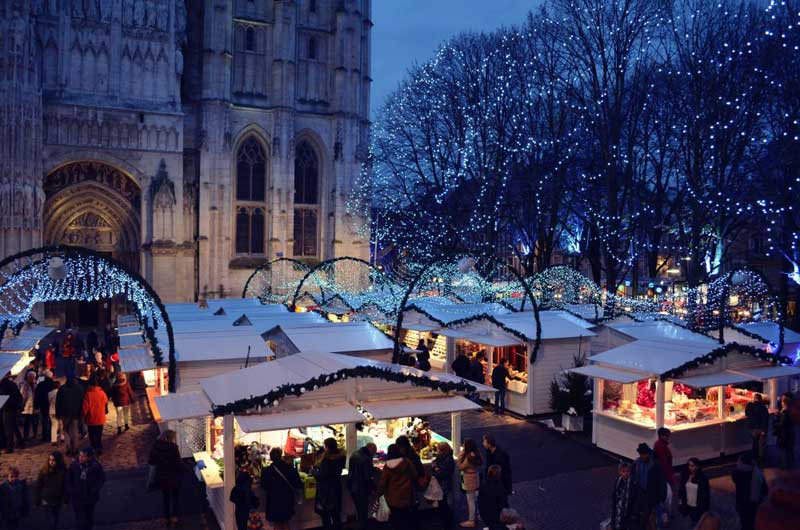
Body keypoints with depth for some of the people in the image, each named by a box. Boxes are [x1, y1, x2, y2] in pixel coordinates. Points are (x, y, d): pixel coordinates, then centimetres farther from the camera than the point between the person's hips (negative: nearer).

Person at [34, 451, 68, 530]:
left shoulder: (63, 472, -9)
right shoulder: (44, 471, -10)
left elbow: (65, 487, -3)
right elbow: (37, 487, -4)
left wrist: (65, 500, -5)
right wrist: (37, 501, -4)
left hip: (58, 502, 1)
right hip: (46, 501, -1)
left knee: (56, 522, 14)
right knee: (51, 523, -2)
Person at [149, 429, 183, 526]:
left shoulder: (156, 446, -10)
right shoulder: (173, 447, -22)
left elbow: (150, 462, -1)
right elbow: (178, 463, -19)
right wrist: (182, 471, 0)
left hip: (161, 477, 3)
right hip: (173, 476, -3)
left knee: (165, 497, 21)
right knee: (174, 496, 20)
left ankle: (167, 518, 29)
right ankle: (174, 517, 25)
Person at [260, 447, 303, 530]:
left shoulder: (267, 471, -17)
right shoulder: (290, 468, -13)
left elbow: (264, 487, -6)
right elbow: (298, 484, -8)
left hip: (274, 502, -2)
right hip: (287, 501, 2)